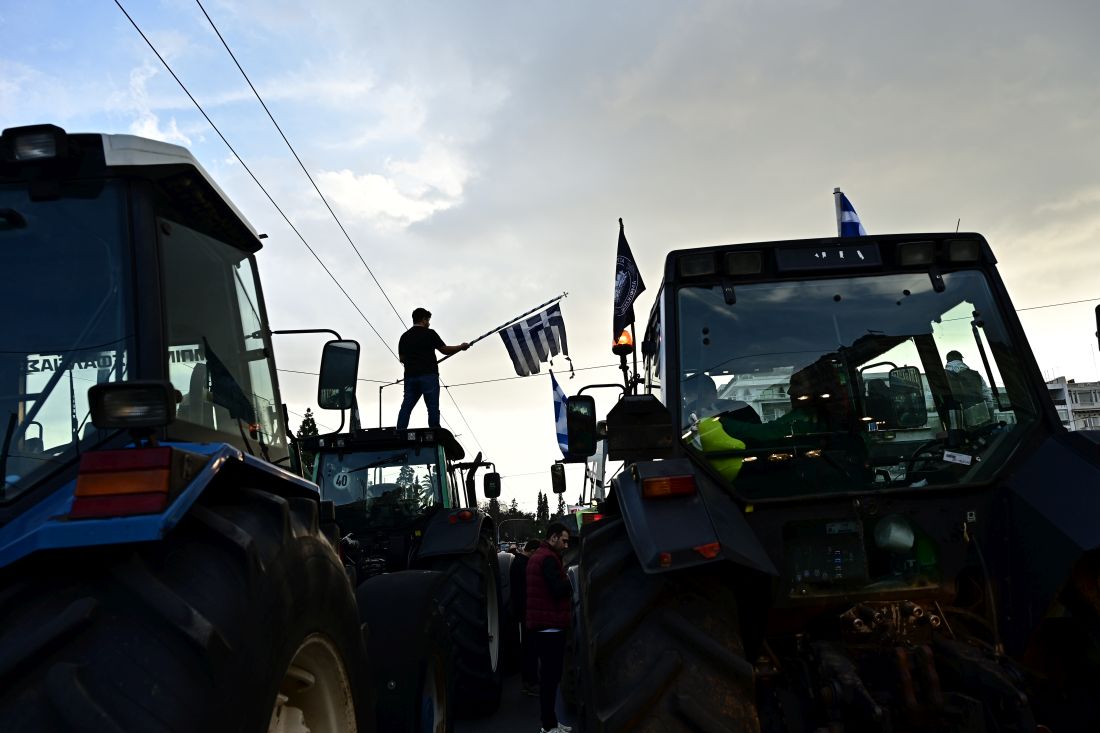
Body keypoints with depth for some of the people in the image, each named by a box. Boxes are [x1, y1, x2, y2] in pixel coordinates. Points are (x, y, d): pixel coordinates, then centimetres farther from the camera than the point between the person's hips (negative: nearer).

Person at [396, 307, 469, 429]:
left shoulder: (404, 336, 15)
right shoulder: (429, 333, 0)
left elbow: (402, 358, 17)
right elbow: (445, 350, 1)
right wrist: (461, 347, 16)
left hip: (410, 376, 5)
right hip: (428, 375, -5)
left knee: (406, 407, 4)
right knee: (433, 407, -6)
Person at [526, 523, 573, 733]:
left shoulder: (537, 556, 18)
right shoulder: (549, 558, -15)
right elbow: (559, 589, -23)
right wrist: (570, 579, -6)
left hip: (540, 625, 10)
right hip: (550, 626, -10)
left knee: (548, 675, 15)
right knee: (551, 676, -6)